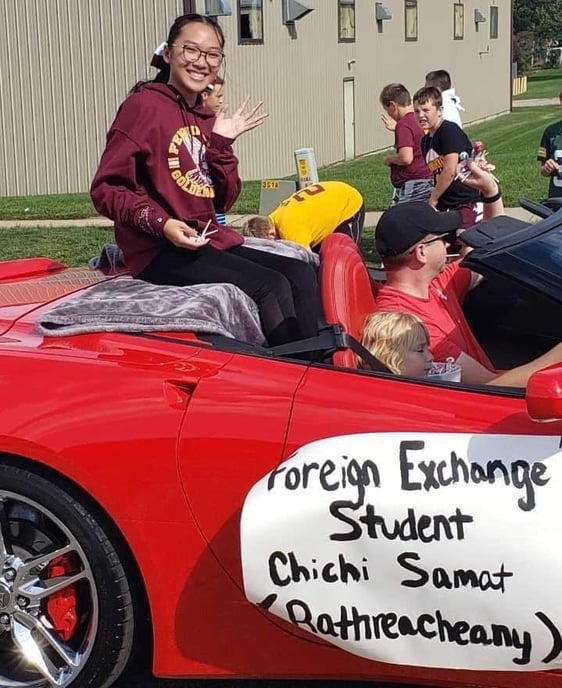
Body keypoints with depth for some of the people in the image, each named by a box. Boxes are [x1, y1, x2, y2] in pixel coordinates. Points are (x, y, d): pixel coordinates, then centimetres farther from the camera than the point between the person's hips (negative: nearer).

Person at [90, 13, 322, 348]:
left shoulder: (206, 119, 14)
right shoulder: (144, 105, -9)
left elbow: (224, 200, 11)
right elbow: (106, 188, -12)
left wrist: (222, 143, -2)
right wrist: (160, 224, -25)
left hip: (211, 241, 8)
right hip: (159, 250, -8)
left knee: (302, 275, -7)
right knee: (272, 287, -21)